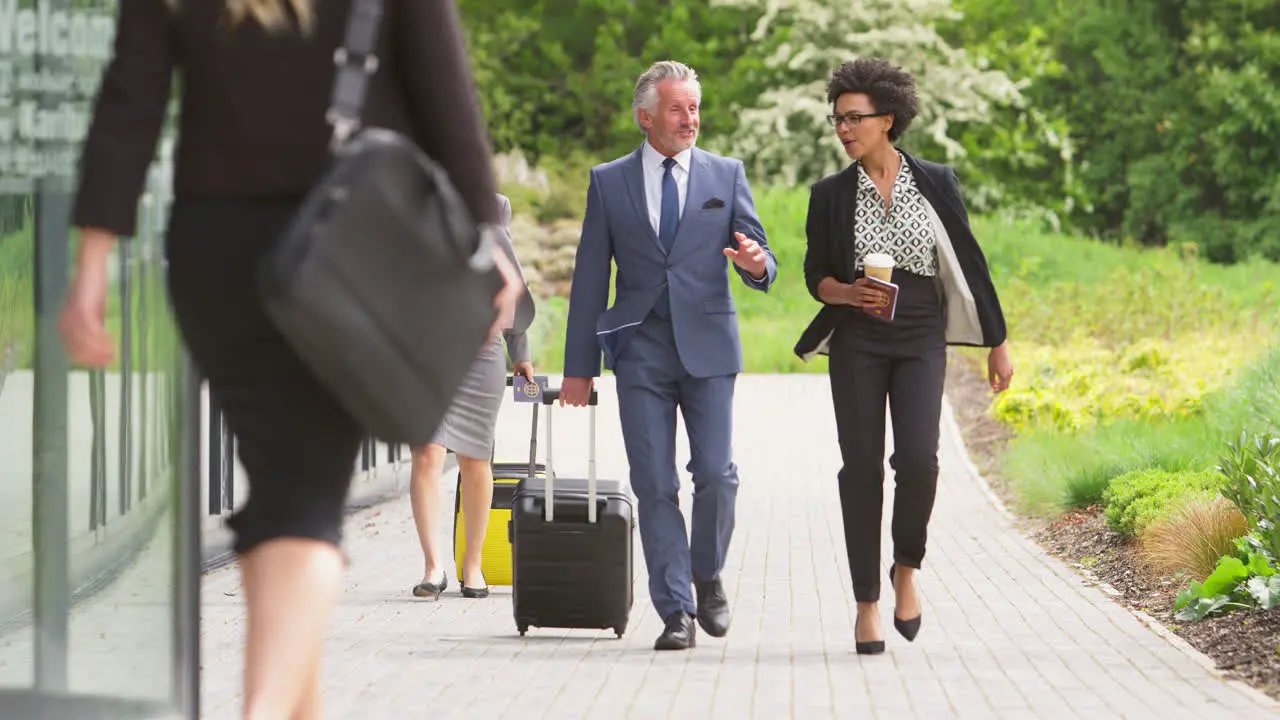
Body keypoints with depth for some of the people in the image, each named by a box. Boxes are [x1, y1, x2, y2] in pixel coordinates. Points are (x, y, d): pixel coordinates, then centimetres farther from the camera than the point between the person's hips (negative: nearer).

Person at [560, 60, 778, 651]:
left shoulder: (727, 176, 8)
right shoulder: (609, 182, 7)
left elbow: (759, 260, 6)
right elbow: (590, 279, 8)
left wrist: (757, 264, -20)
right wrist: (580, 366, 5)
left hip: (708, 345, 0)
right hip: (641, 352, 0)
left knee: (716, 474, -8)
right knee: (654, 486, -1)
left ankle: (707, 575, 18)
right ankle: (676, 612, 4)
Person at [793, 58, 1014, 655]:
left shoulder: (935, 183, 2)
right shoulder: (830, 194, 3)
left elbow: (969, 264, 6)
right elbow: (816, 275, 8)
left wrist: (997, 344, 7)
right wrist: (847, 293, -15)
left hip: (921, 341, -1)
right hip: (856, 342, 1)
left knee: (917, 460, -17)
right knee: (861, 468, -2)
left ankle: (906, 570, 9)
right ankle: (867, 604, 7)